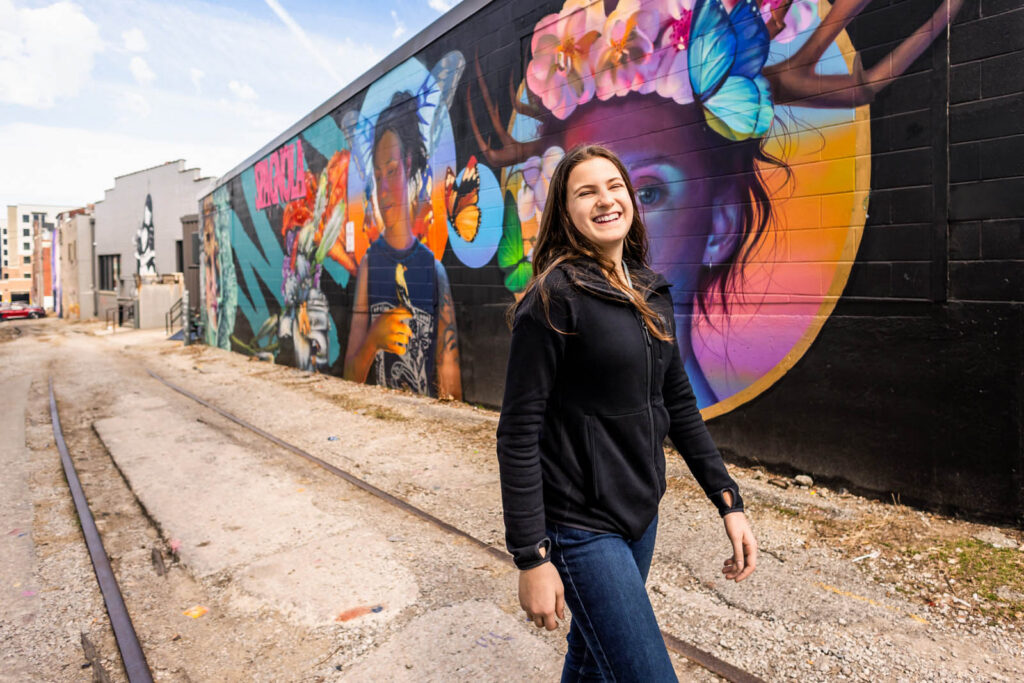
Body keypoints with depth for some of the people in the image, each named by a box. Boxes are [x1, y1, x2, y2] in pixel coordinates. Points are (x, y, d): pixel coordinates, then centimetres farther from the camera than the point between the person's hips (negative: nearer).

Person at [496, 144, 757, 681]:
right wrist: (531, 557, -17)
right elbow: (519, 432, -17)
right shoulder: (554, 297, -16)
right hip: (581, 525, -7)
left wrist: (728, 501, 7)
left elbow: (678, 404, 11)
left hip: (641, 514, 7)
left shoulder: (651, 293, 6)